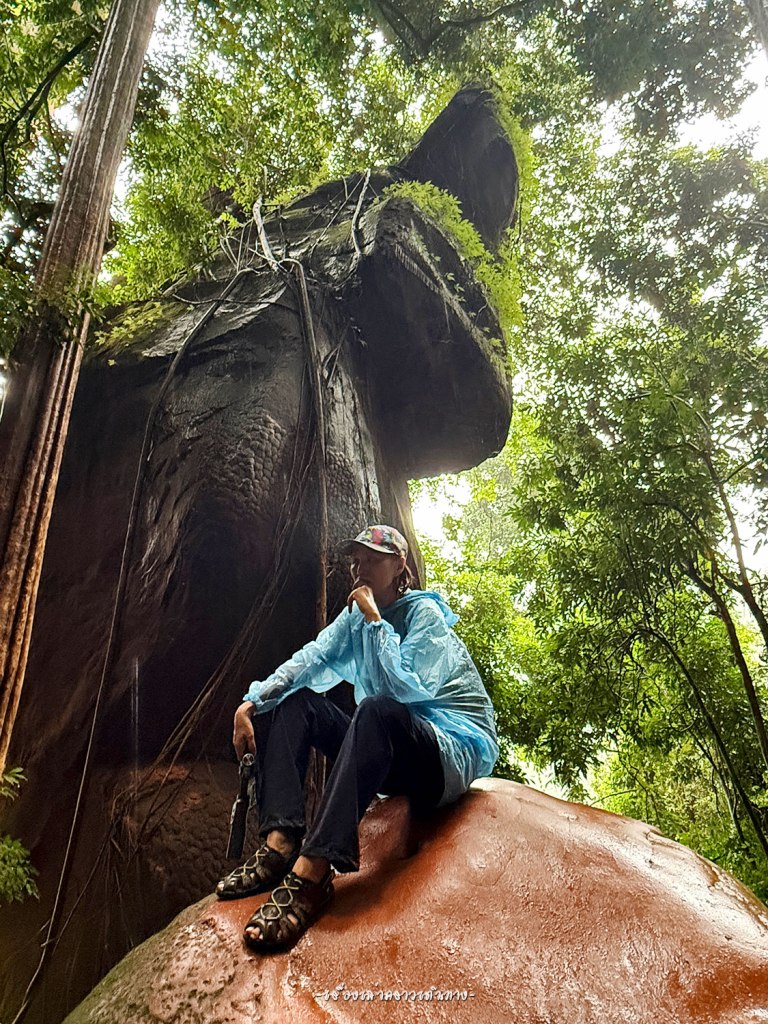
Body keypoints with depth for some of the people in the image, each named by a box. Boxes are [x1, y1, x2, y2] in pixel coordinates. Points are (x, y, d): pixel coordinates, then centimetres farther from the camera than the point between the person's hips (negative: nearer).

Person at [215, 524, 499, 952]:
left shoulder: (424, 612, -9)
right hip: (393, 758, 8)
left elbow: (404, 687, -25)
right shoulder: (355, 616, 10)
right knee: (297, 702, -2)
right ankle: (280, 844, -19)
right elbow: (311, 659, -5)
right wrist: (252, 703, -17)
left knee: (377, 710, -37)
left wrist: (374, 621, -20)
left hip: (454, 751, -7)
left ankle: (312, 873, -42)